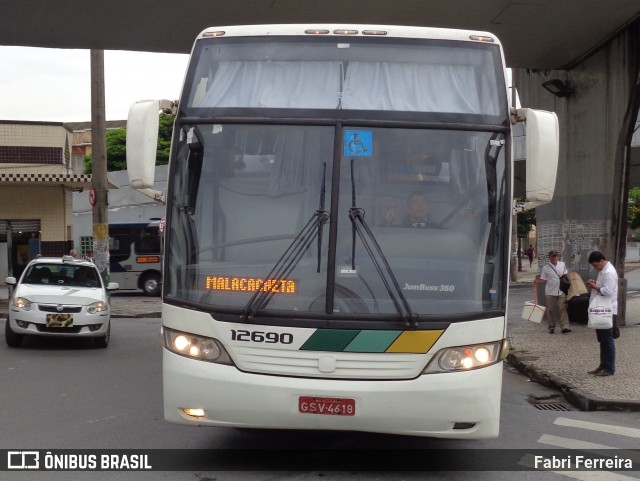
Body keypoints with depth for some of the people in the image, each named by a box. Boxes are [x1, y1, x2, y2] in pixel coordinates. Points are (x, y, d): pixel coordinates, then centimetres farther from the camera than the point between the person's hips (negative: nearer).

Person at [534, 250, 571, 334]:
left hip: (561, 291, 1)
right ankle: (551, 327, 14)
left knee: (563, 308, -9)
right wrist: (538, 281, -19)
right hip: (550, 292, -1)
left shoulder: (562, 265, 7)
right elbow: (544, 280, 0)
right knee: (550, 310, 4)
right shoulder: (546, 268, 0)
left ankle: (565, 327, -14)